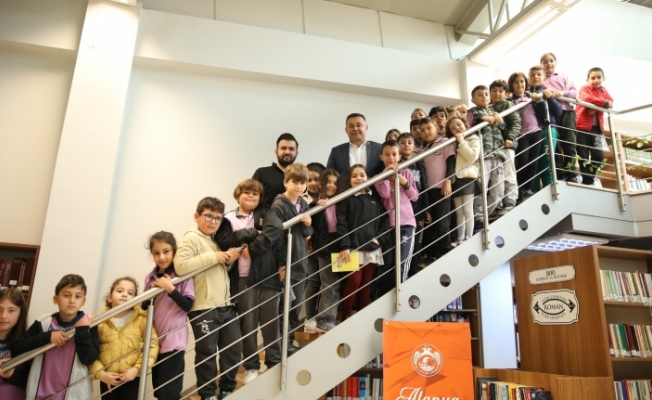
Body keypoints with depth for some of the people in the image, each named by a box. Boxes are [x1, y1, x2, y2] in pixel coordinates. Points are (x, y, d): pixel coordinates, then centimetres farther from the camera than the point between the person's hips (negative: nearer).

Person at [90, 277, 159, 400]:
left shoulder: (142, 319, -6)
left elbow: (152, 345, -9)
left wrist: (137, 368, -16)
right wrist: (100, 373, -13)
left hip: (133, 378, -2)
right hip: (108, 379, 2)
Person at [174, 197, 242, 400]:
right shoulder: (191, 238, -8)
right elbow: (180, 266, -24)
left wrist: (229, 261, 3)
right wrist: (213, 257, -21)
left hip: (226, 305, 8)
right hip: (203, 308, -7)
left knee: (234, 347, 14)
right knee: (207, 352, 4)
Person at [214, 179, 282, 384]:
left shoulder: (266, 214, 9)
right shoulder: (229, 219, 5)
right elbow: (222, 241, -12)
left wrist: (251, 247, -16)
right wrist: (251, 233, -15)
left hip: (268, 275, 1)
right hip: (243, 279, -1)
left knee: (270, 321, 8)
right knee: (247, 323, 7)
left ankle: (274, 363, 25)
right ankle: (251, 367, 23)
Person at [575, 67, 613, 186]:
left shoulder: (603, 90, 16)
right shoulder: (584, 89, 0)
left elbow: (610, 102, -1)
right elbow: (587, 99, -22)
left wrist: (595, 107, -17)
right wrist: (604, 102, -18)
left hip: (597, 127, 5)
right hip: (582, 126, -5)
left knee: (599, 155, -1)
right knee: (583, 156, -1)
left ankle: (590, 177, 16)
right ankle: (587, 180, 8)